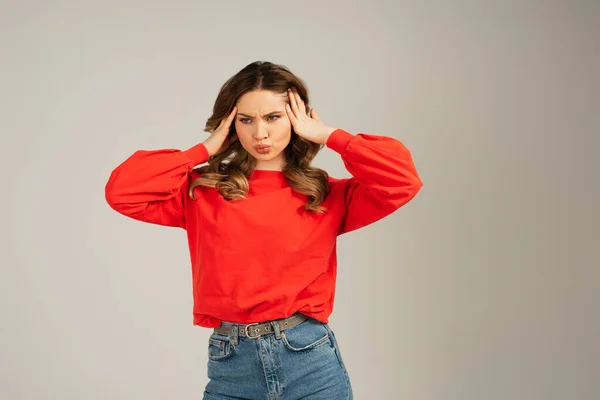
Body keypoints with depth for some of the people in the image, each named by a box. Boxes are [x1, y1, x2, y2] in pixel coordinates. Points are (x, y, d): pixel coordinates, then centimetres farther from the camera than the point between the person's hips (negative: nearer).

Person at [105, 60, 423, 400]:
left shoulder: (328, 196, 3)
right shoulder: (202, 192, 6)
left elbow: (402, 180, -10)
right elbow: (122, 191, -5)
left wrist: (328, 135, -1)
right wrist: (206, 149, 1)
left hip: (312, 363, -1)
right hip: (230, 369, 1)